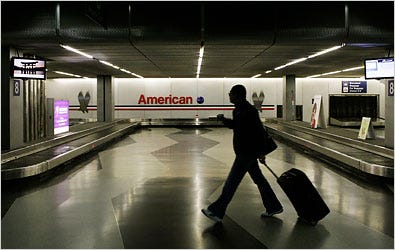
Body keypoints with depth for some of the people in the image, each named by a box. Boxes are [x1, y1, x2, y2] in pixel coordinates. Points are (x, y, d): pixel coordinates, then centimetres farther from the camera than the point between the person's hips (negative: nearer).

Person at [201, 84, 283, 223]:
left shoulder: (249, 111, -21)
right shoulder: (237, 110, 9)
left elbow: (259, 131, -22)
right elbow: (234, 124, 24)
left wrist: (261, 152, -20)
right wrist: (223, 119, 6)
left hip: (248, 152, -10)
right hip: (243, 151, 10)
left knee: (232, 181, -4)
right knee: (258, 179, 17)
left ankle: (217, 212, 4)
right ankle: (274, 207, 28)